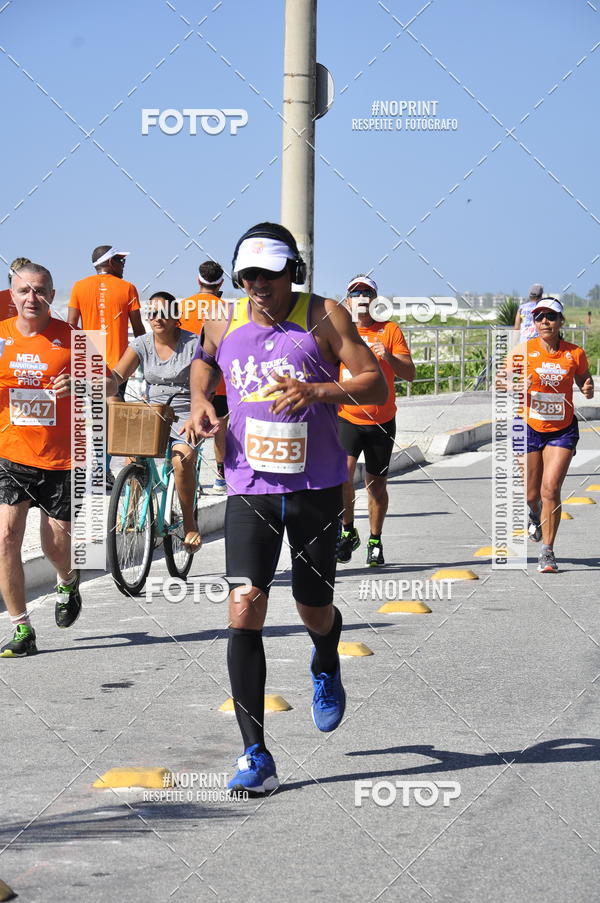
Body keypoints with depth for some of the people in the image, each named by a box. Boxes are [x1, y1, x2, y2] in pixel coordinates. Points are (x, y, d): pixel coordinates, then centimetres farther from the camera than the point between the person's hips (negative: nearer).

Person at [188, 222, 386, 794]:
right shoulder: (224, 323, 3)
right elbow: (204, 360, 26)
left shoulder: (323, 318, -6)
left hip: (315, 488, -1)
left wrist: (318, 391, -25)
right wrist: (200, 401, 5)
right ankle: (255, 756, -12)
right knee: (244, 609, -14)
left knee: (314, 612, 10)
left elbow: (376, 385, -9)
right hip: (249, 488, 1)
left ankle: (326, 667, 52)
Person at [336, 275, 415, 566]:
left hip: (382, 421, 1)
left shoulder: (390, 330, 3)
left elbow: (410, 374, -1)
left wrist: (388, 357, -18)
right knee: (343, 473, -21)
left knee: (377, 484, 8)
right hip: (347, 418, -1)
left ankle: (375, 542, 24)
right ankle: (348, 532, -2)